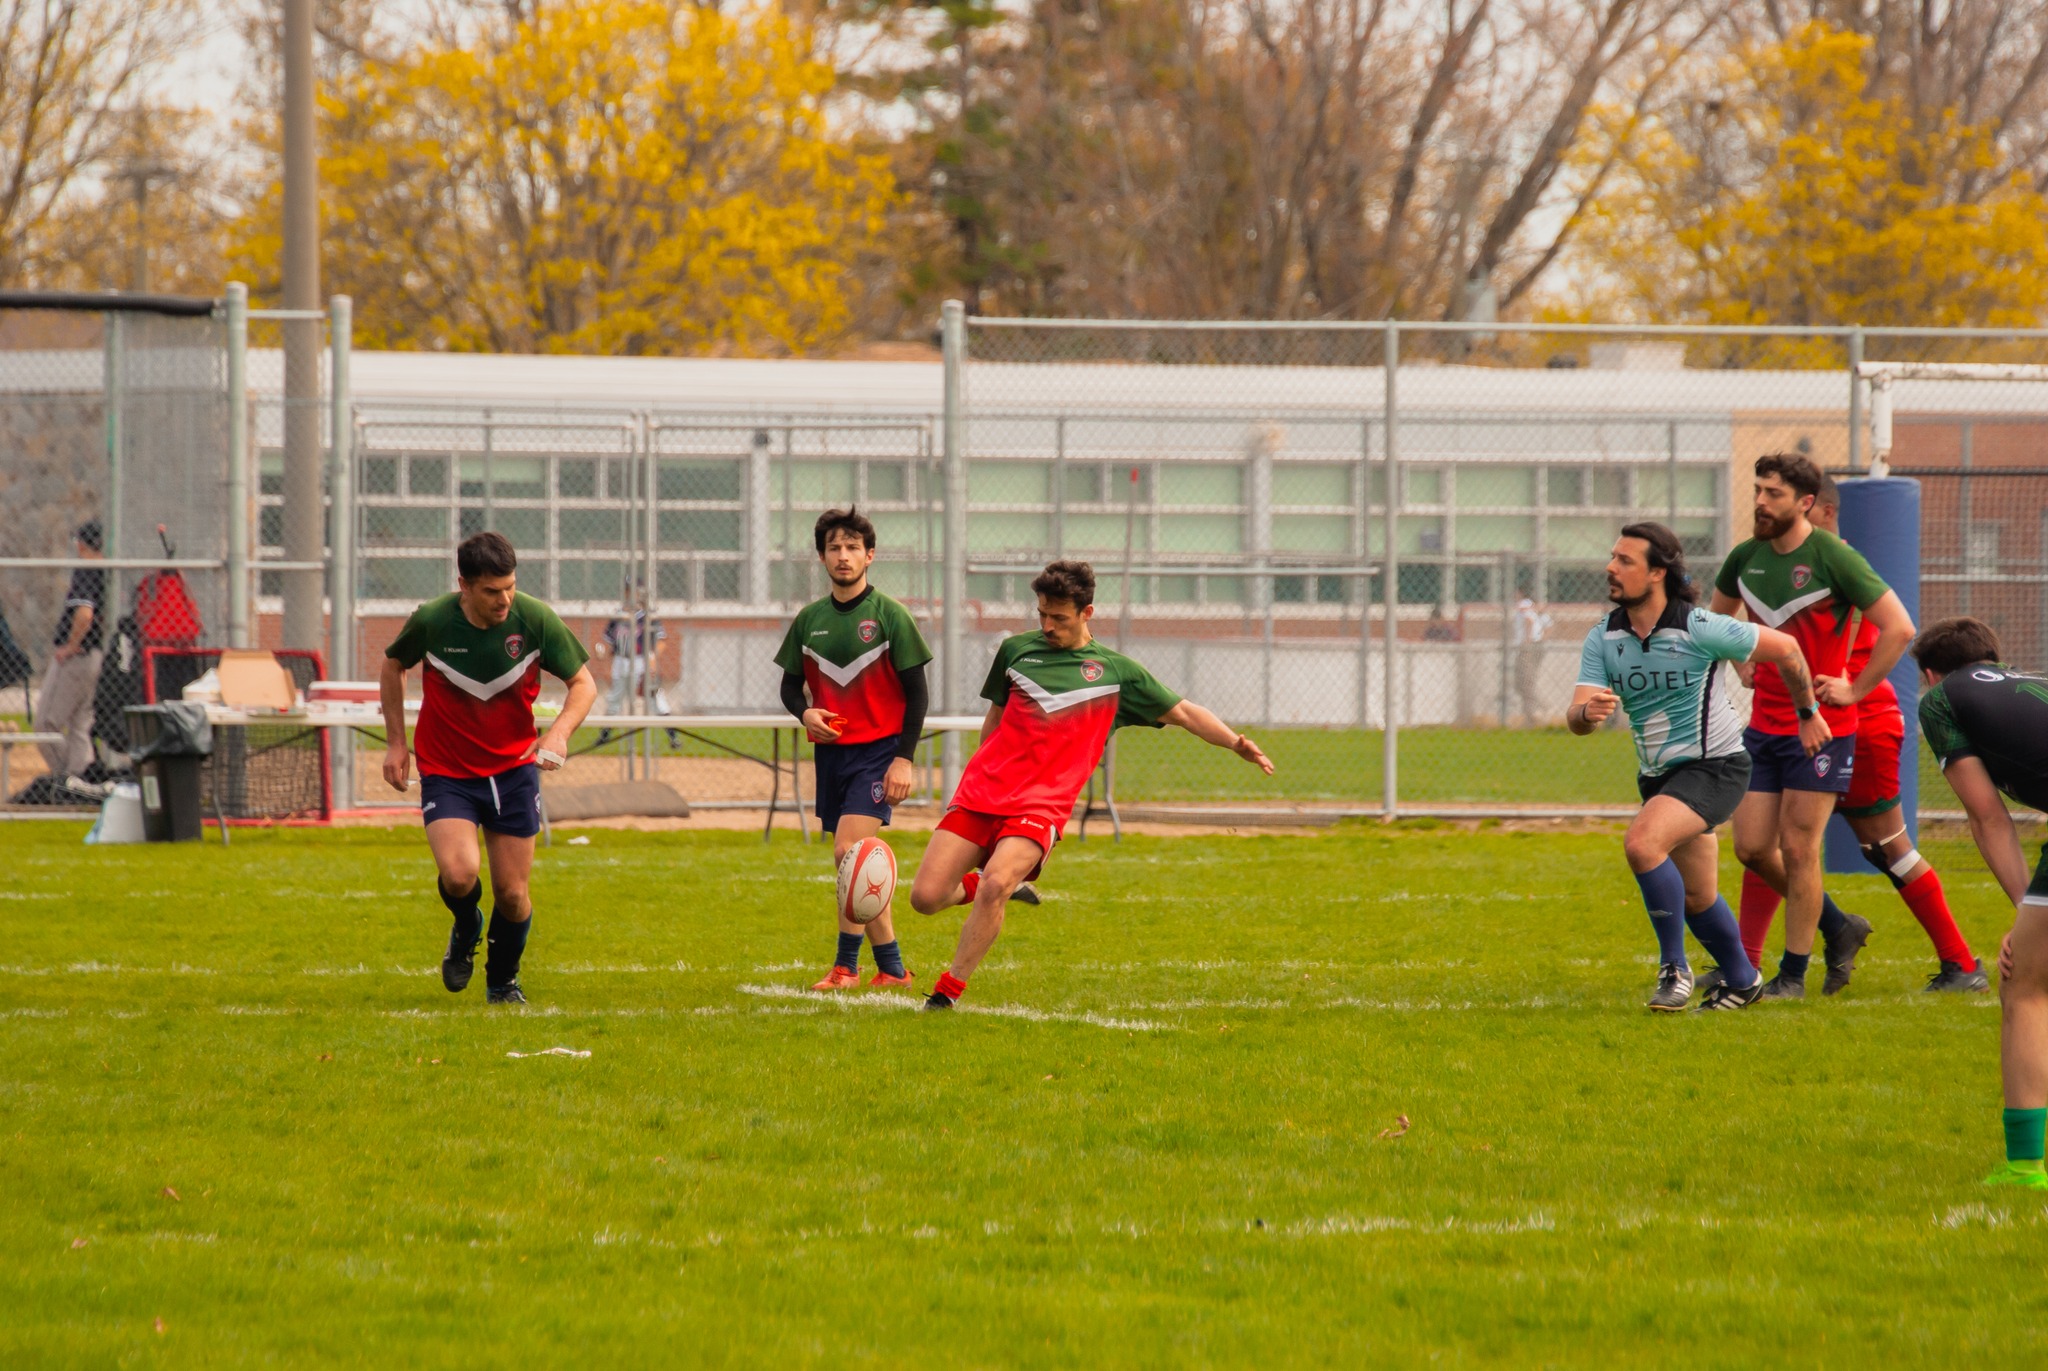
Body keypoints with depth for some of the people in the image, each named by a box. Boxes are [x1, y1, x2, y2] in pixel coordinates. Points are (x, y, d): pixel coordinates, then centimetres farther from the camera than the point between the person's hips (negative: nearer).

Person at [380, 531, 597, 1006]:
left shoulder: (535, 620, -14)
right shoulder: (432, 621, -15)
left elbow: (583, 683, -3)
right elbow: (393, 666, 7)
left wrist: (559, 732, -22)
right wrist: (396, 742, 5)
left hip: (513, 768, 1)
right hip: (446, 771, -1)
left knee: (511, 894, 1)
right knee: (458, 874, -23)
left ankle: (503, 980, 30)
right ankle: (466, 931, 13)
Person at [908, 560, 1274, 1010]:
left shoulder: (1116, 671, 7)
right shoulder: (1016, 650, 13)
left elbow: (1184, 713, 10)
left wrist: (1236, 742, -4)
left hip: (1042, 804, -3)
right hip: (982, 790, 3)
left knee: (995, 885, -29)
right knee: (925, 897, -8)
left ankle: (947, 994, -16)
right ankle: (977, 884, 26)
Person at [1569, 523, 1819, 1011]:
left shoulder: (1700, 629, -20)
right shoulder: (1603, 638, -4)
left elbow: (1784, 648, -7)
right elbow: (1576, 717, -12)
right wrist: (1587, 713, -37)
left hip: (1714, 766, -7)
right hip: (1659, 773, 7)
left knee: (1641, 843, -29)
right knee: (1696, 897, 17)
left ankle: (1674, 968, -18)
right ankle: (1742, 980, 40)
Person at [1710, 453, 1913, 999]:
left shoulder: (1834, 559, -14)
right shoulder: (1746, 557, 4)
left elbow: (1898, 628, -14)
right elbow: (1717, 617, 26)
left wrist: (1852, 691, -12)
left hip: (1821, 727, -6)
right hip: (1763, 724, 6)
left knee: (1798, 850, -5)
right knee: (1752, 847, 3)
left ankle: (1793, 974, 7)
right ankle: (1839, 928, 23)